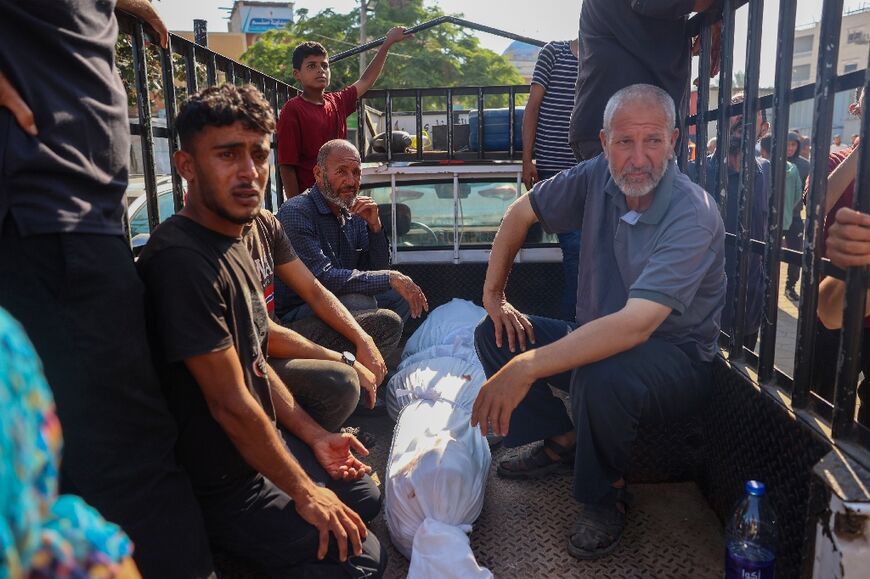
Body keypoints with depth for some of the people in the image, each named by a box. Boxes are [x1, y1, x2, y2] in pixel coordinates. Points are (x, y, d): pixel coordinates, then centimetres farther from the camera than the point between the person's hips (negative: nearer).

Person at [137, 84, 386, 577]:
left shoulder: (233, 244, 4)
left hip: (263, 442, 9)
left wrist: (313, 435, 6)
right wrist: (303, 492, -14)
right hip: (220, 483, -9)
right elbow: (231, 405, -25)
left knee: (368, 498, 20)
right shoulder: (182, 260, -28)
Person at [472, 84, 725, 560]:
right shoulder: (597, 177, -9)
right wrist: (493, 295, 2)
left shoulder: (693, 216, -27)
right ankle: (563, 442, 11)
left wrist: (526, 369, -43)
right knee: (492, 336, -2)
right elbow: (521, 212, 7)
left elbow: (635, 325, -39)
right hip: (599, 339, 6)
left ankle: (606, 496, -8)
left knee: (601, 375, -39)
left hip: (678, 362, -6)